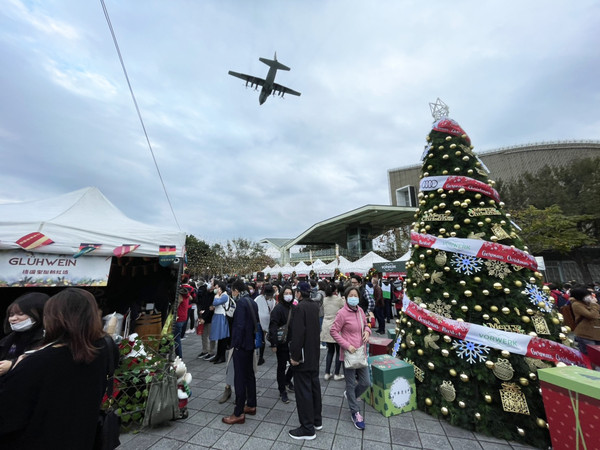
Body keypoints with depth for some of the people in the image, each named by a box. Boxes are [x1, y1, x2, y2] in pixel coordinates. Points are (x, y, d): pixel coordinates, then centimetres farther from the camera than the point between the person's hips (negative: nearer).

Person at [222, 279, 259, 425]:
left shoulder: (241, 302, -19)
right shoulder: (252, 302, 7)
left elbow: (240, 325, -22)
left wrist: (236, 344, -13)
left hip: (241, 345, -9)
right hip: (250, 343, 9)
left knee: (240, 378, 3)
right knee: (249, 374, 20)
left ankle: (239, 413, 15)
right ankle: (251, 405, 33)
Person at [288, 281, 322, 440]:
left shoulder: (299, 308, -23)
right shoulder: (315, 306, 2)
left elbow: (298, 333, -26)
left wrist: (295, 356, -19)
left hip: (304, 355, -8)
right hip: (314, 353, 8)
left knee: (303, 390, 5)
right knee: (314, 385, 20)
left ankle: (307, 429, 17)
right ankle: (317, 420, 36)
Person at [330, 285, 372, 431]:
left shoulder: (360, 310, 0)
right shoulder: (342, 313, -20)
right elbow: (334, 331, -16)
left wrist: (367, 331, -6)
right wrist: (347, 345, -19)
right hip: (349, 353, -6)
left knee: (366, 382, 15)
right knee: (351, 384, 11)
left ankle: (351, 395, 44)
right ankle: (355, 412, 35)